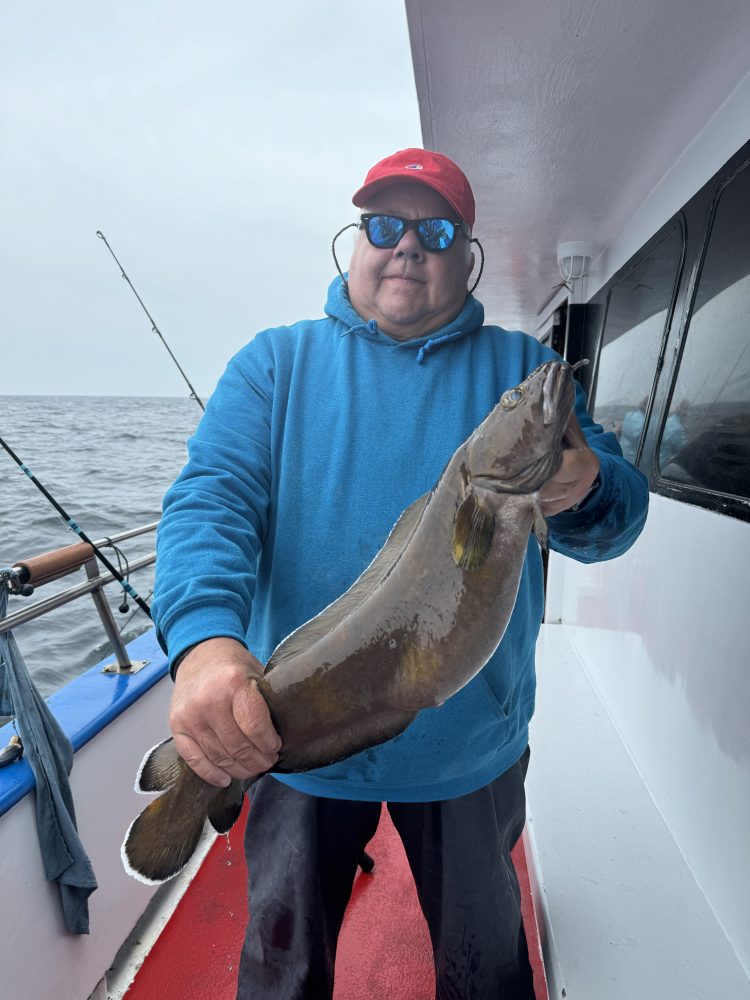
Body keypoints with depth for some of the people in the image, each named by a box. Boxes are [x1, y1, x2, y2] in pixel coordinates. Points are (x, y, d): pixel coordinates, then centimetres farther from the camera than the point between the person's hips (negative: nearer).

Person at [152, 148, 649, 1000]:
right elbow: (211, 498, -15)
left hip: (471, 747, 1)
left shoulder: (522, 369, 0)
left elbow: (619, 516, -4)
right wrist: (206, 639, -34)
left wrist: (582, 490, -29)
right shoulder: (277, 362, -2)